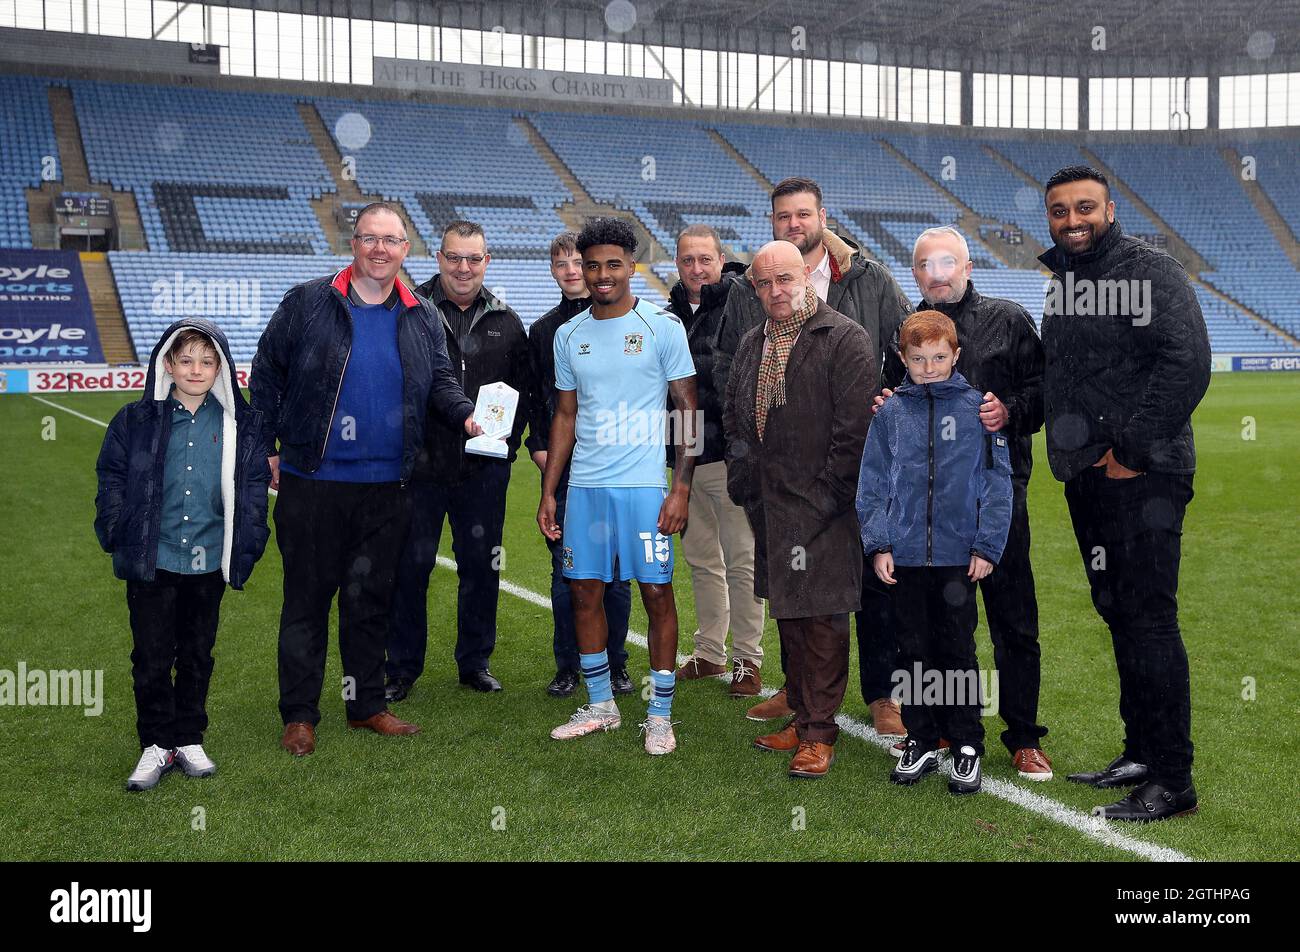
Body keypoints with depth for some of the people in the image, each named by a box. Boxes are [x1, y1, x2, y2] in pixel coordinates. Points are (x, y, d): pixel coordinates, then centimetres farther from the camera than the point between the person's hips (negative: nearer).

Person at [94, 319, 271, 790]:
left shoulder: (240, 425, 2)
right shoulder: (137, 421, -2)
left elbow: (254, 486, 7)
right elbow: (112, 479, 3)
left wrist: (248, 543, 1)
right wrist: (118, 535, -5)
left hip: (209, 561, 1)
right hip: (151, 562, -1)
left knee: (197, 654, 13)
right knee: (152, 658, 4)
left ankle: (189, 739, 27)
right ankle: (156, 744, 17)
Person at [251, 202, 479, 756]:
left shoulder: (421, 317, 8)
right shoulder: (308, 304, -2)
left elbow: (440, 380, 16)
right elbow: (266, 376, 2)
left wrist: (465, 415, -4)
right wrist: (268, 447, -1)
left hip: (386, 487, 3)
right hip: (311, 483, -3)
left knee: (372, 598, 12)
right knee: (307, 597, 5)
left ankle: (366, 705, 25)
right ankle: (299, 714, 16)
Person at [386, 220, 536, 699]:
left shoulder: (505, 321, 9)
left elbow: (524, 389, 15)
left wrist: (509, 437, 1)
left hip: (485, 468, 3)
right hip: (422, 464, -3)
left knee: (481, 565, 10)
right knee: (411, 566, 4)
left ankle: (476, 661, 25)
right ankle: (402, 668, 18)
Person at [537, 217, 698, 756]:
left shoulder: (663, 329, -2)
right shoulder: (569, 336, 11)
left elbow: (689, 412, -2)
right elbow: (565, 418, 16)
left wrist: (681, 488, -9)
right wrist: (548, 492, 11)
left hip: (645, 486, -4)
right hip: (584, 487, 4)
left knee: (657, 593, -1)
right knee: (585, 591, 7)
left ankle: (660, 715, 11)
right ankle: (600, 706, 23)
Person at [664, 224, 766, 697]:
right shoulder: (670, 315, 12)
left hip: (730, 453, -6)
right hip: (687, 455, 7)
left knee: (741, 560, 0)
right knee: (701, 559, 15)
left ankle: (747, 659, 11)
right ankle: (710, 653, 27)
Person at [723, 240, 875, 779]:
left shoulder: (845, 339, -9)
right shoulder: (752, 345, 14)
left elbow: (855, 426, -14)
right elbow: (733, 413, 24)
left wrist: (830, 492, -15)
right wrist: (741, 473, 13)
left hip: (819, 507, -7)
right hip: (767, 507, 8)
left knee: (821, 618, -3)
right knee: (787, 616, 15)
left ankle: (820, 733, 7)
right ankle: (801, 717, 27)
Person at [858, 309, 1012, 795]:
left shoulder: (978, 408, -2)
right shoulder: (890, 412, 2)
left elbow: (997, 482, -2)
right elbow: (873, 484, 5)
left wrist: (986, 546, -7)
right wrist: (878, 544, -2)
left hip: (958, 556, -2)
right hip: (904, 555, 2)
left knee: (958, 652, 7)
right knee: (914, 651, 11)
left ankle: (968, 746, 18)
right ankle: (920, 742, 22)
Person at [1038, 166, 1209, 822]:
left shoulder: (1152, 271, -8)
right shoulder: (1053, 280, 15)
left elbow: (1186, 364, -18)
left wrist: (1132, 450, -17)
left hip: (1144, 474, -8)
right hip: (1084, 474, 8)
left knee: (1149, 620, -7)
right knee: (1119, 615, 13)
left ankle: (1172, 781, 0)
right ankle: (1140, 754, 25)